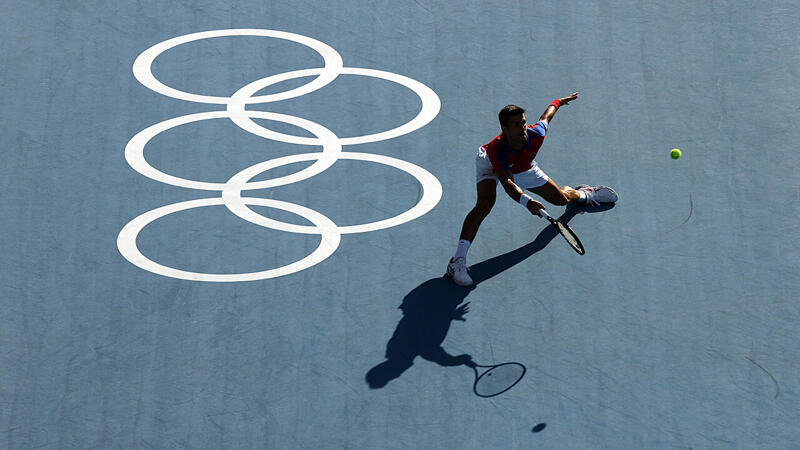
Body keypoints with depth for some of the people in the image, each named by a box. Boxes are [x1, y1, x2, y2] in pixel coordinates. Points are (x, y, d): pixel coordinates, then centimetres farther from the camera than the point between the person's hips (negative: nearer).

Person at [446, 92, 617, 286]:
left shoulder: (536, 134, -34)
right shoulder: (496, 150, -45)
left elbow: (546, 115, -12)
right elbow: (508, 184, -48)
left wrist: (560, 101, 10)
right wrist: (526, 201, -67)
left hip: (523, 168, 4)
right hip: (491, 165, -4)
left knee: (561, 198, 11)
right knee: (485, 203, -32)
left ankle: (583, 193, 53)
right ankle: (458, 261, -35)